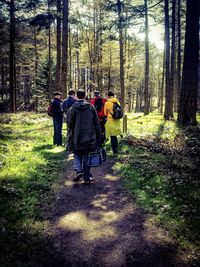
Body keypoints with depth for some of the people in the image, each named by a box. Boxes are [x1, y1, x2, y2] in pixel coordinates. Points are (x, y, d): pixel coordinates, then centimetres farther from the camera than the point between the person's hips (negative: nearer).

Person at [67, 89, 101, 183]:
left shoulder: (73, 108, -5)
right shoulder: (91, 107, 1)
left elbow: (69, 123, -2)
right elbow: (97, 123, 3)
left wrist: (69, 136, 11)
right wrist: (98, 136, 11)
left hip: (77, 138, -1)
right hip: (89, 138, 1)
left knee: (77, 155, 13)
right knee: (87, 157, 9)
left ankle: (78, 170, -9)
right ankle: (87, 177, 11)